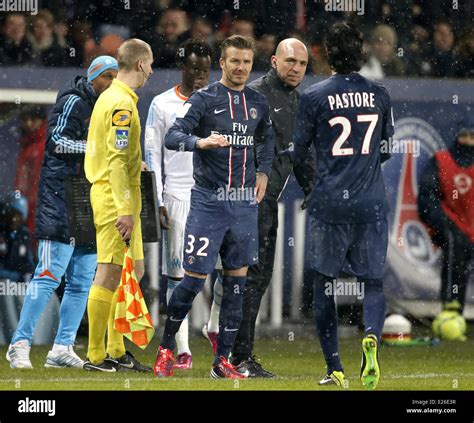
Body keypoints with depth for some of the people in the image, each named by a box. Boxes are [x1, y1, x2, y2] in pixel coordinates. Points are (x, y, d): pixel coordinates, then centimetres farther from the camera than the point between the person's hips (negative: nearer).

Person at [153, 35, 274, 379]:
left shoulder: (257, 103, 10)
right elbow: (173, 136, -15)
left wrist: (263, 172, 15)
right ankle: (166, 348, 13)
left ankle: (222, 361, 10)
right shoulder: (204, 99, -5)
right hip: (209, 201, -5)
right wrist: (201, 141, -34)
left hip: (245, 202, 5)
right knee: (195, 278, -6)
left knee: (237, 281, 4)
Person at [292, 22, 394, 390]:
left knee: (325, 284, 9)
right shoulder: (379, 94, 4)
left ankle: (335, 369, 7)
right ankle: (371, 336, -24)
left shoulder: (314, 97, -5)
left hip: (328, 203, -2)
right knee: (373, 281, 7)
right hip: (372, 203, 2)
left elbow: (298, 153, 2)